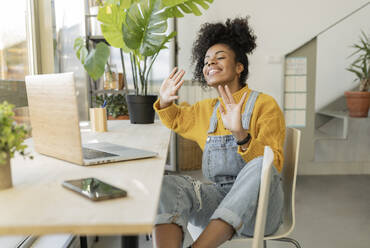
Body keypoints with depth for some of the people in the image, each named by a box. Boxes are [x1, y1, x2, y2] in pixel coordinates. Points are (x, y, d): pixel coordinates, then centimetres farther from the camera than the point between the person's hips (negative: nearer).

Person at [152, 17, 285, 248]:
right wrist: (165, 102, 10)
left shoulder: (264, 105, -4)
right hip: (219, 199, 4)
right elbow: (176, 119, 33)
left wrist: (240, 134, -31)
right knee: (169, 184, -22)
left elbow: (273, 165, -14)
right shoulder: (207, 109, 13)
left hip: (259, 207, -4)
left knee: (259, 166, -36)